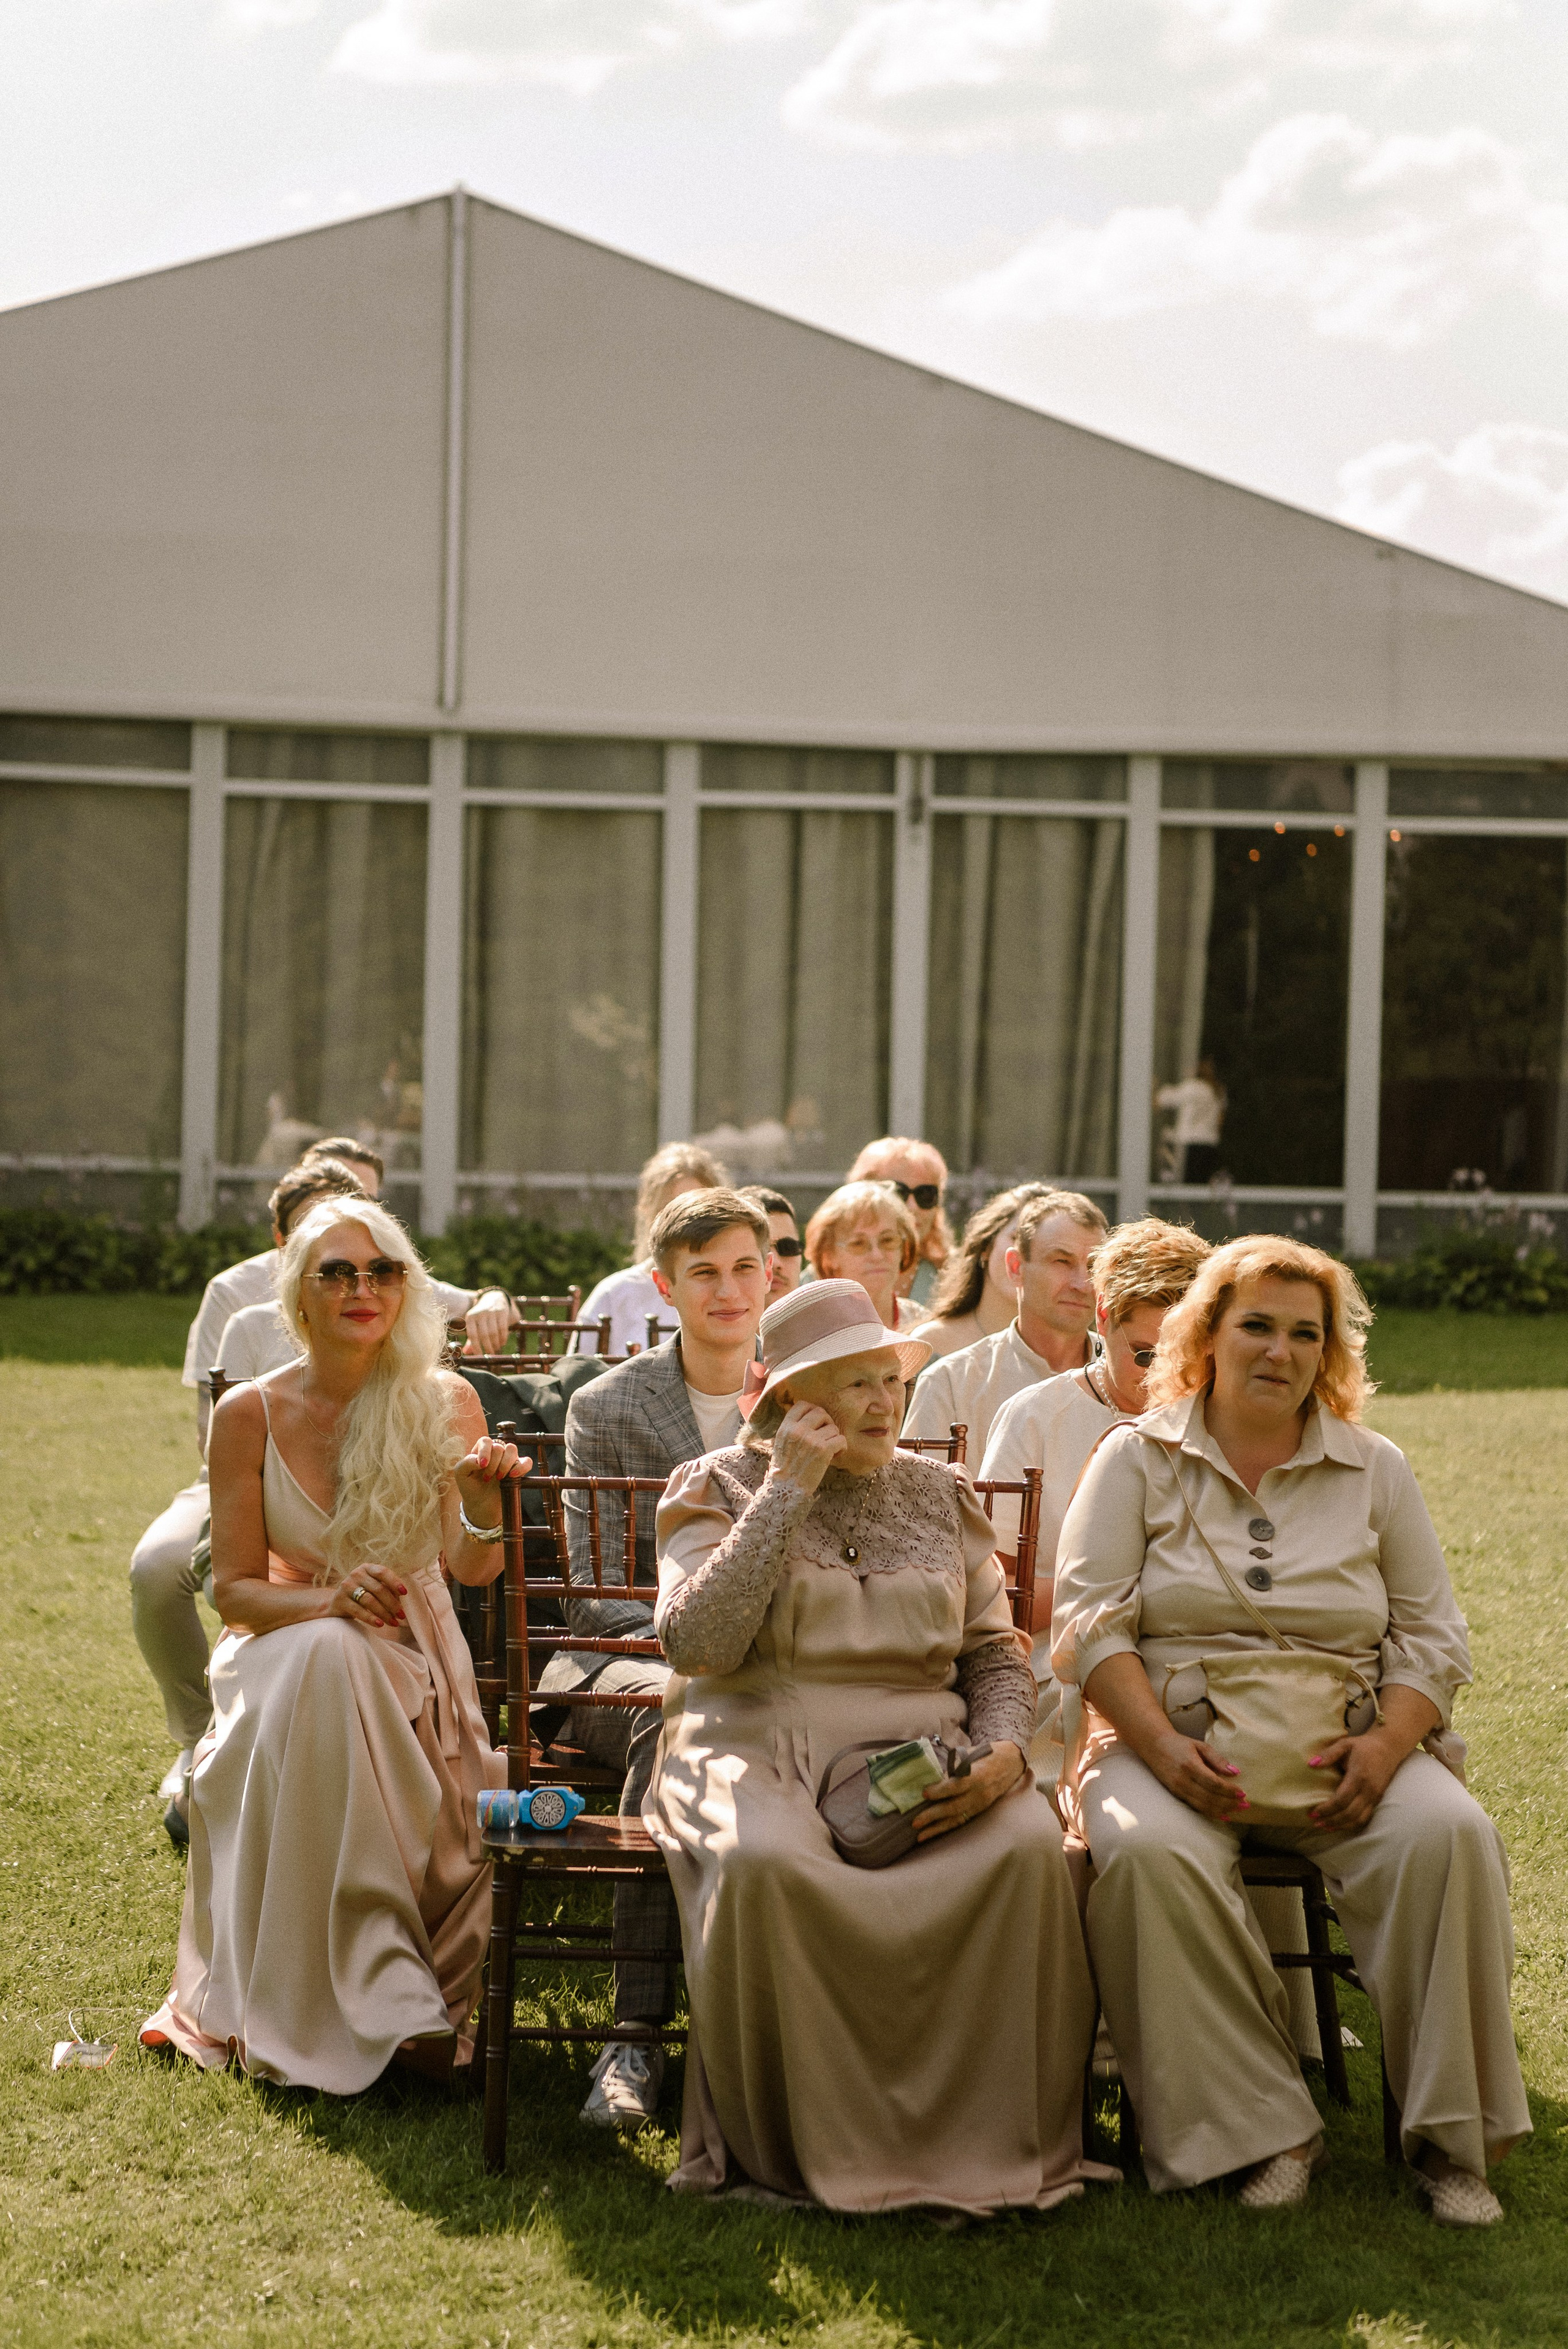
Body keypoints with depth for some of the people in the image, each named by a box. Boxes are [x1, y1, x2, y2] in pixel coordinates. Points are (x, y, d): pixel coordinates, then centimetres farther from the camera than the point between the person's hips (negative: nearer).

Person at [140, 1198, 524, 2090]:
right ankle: (382, 1993, -38)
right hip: (285, 1656, -1)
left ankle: (395, 1984, -23)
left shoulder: (445, 1403, 1)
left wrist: (485, 1504, -31)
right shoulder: (251, 1414, -1)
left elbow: (472, 1568, -8)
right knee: (327, 1656, -37)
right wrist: (330, 1600, -22)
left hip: (413, 1658, 1)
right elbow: (235, 1588, -3)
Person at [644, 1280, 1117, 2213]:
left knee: (1031, 1846, -29)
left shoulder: (940, 1494, 16)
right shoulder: (719, 1488, 6)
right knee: (764, 1862, -38)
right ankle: (795, 2146, -21)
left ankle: (992, 2139, -19)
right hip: (761, 1753, -3)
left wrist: (1005, 1753, -6)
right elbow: (696, 1643, -11)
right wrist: (787, 1492, -10)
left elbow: (996, 1653, 16)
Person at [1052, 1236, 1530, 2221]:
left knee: (1450, 1835, -29)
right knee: (1148, 1854, -35)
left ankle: (1451, 2135, -17)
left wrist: (1386, 1748, -10)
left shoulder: (1375, 1470, 13)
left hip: (1340, 1746, 2)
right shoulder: (1138, 1459, 8)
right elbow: (1091, 1625, -1)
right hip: (1174, 1741, -2)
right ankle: (1260, 2128, -24)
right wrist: (1166, 1750, -17)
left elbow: (1434, 1638, 10)